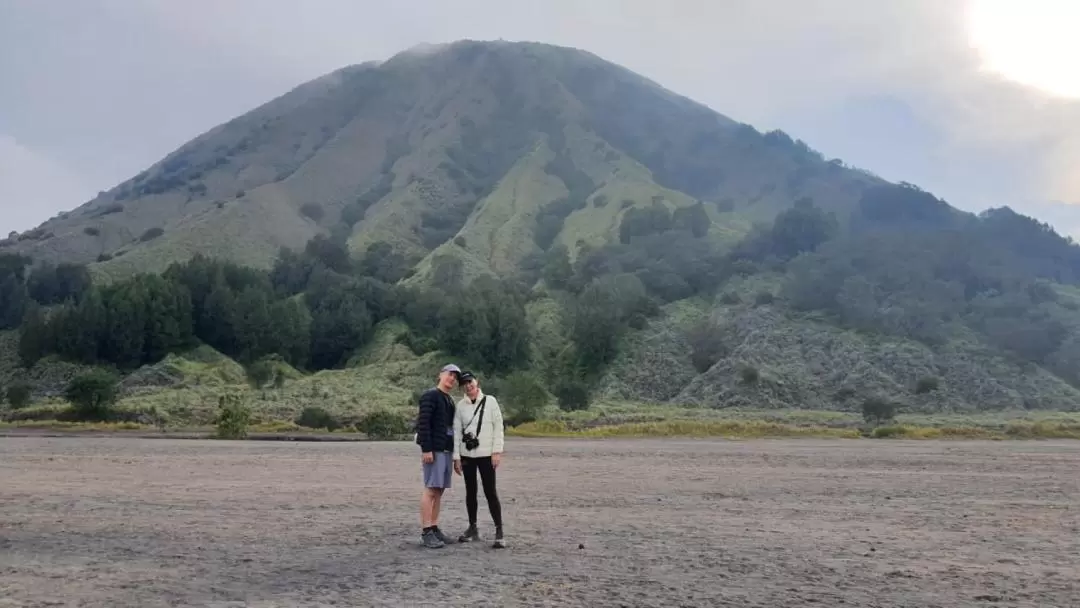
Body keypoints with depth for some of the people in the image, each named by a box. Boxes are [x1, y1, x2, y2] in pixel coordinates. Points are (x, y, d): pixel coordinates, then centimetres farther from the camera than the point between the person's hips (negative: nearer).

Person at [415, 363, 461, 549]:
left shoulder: (450, 400, 19)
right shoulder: (430, 395, -7)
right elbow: (423, 423, -16)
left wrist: (454, 450, 17)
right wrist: (426, 449, -22)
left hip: (447, 450, 8)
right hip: (434, 450, -8)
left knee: (439, 491, 8)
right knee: (431, 490, -10)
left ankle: (434, 528, 12)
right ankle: (426, 533, -9)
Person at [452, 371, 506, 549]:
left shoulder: (490, 401, -1)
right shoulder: (461, 405, 5)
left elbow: (498, 426, -2)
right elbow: (457, 432, 5)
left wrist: (497, 451, -9)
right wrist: (456, 457, 0)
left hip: (486, 454, -3)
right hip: (467, 454, 3)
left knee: (490, 492, -6)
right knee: (470, 492, 10)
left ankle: (499, 532, -4)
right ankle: (473, 529, 21)